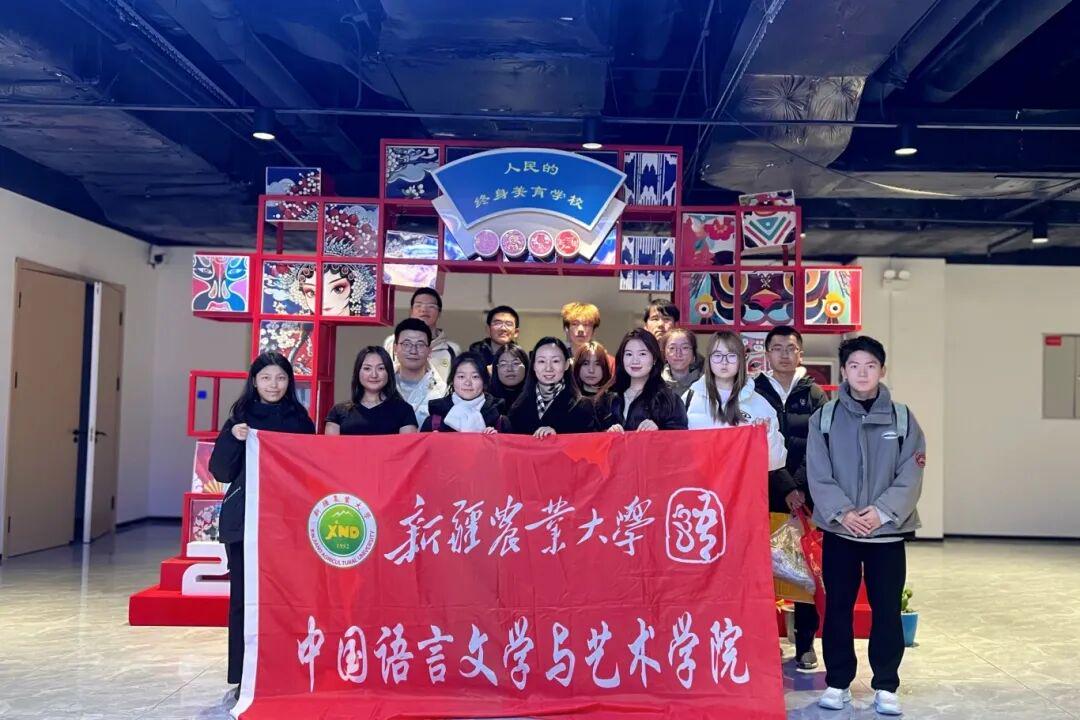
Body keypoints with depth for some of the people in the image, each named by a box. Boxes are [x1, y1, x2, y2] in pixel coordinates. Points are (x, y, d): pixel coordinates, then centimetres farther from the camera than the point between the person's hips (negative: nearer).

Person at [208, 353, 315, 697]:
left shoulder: (300, 419, 7)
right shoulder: (240, 417, 5)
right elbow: (221, 472, 1)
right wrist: (233, 439, -14)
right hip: (245, 519, 0)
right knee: (244, 597, 2)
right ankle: (244, 677, 12)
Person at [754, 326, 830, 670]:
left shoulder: (814, 394, 8)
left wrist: (800, 486, -12)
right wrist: (784, 487, -12)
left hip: (807, 497, 1)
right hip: (765, 496, 0)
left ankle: (805, 644, 15)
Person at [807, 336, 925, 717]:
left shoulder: (902, 418, 1)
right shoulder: (824, 418, 0)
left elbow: (911, 477, -5)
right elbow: (818, 476, -5)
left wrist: (881, 512, -17)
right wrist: (842, 513, -17)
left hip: (888, 531, 0)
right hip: (838, 530, 0)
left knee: (887, 610, 7)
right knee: (837, 608, 8)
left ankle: (885, 686, 21)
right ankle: (838, 682, 21)